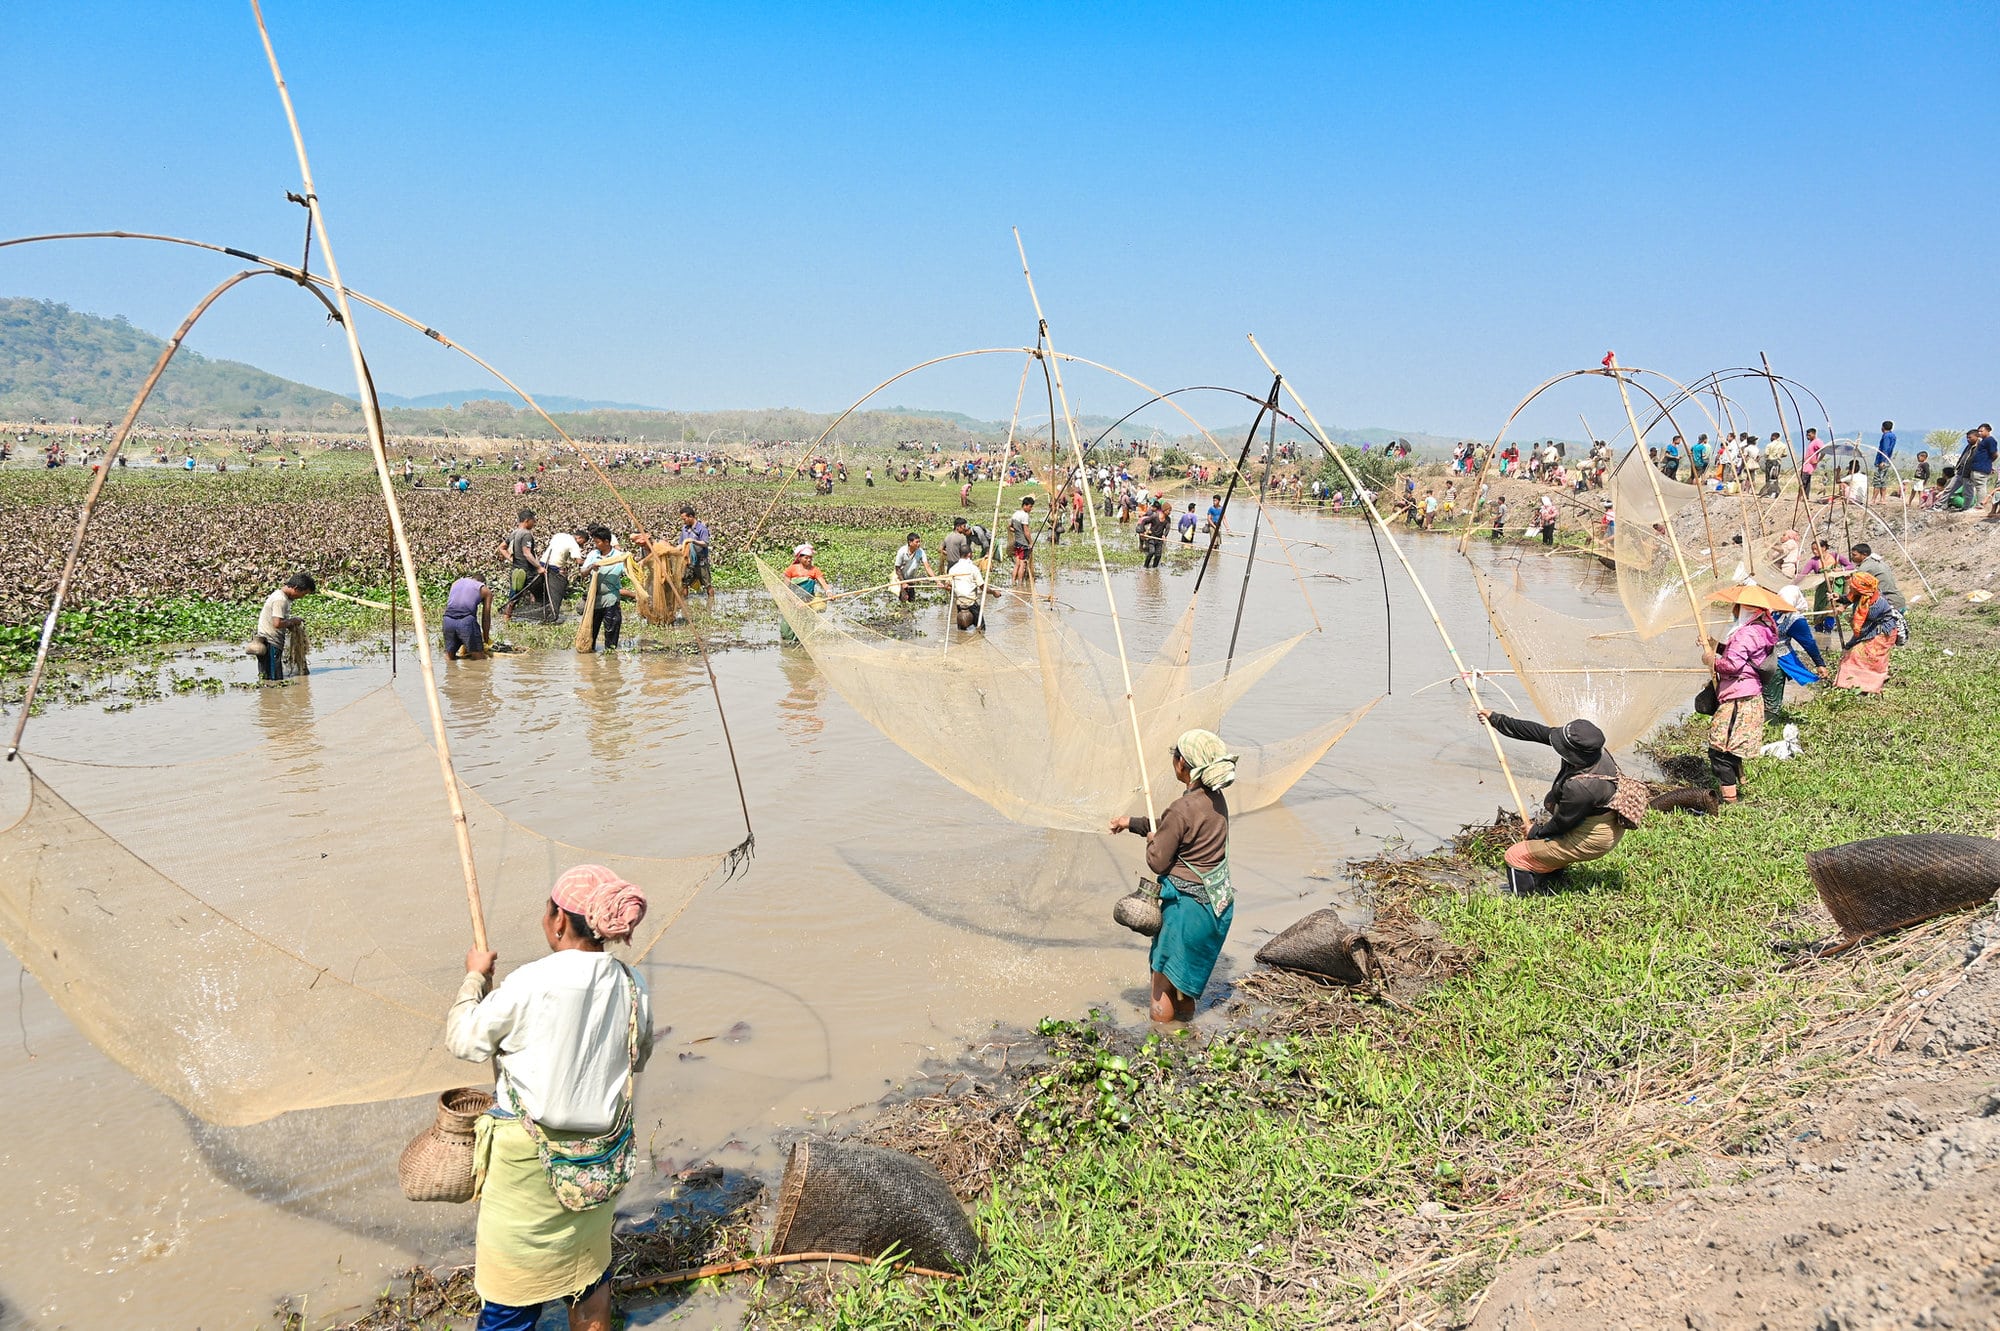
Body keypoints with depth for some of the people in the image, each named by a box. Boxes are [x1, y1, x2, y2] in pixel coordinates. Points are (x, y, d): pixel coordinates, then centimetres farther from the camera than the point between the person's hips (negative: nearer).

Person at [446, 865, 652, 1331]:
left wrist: (475, 977, 5)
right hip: (601, 1155, 5)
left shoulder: (531, 984, -23)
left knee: (511, 1271, 13)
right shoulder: (632, 987, -8)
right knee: (590, 1261, 23)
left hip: (529, 1157, -5)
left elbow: (464, 1040, -9)